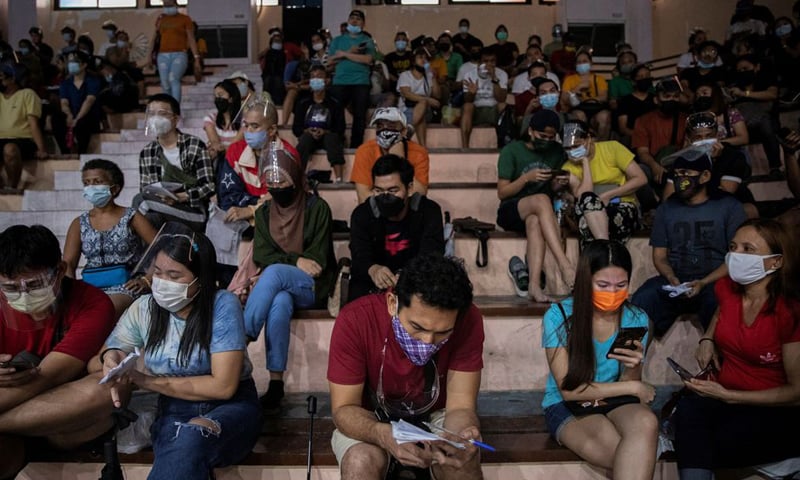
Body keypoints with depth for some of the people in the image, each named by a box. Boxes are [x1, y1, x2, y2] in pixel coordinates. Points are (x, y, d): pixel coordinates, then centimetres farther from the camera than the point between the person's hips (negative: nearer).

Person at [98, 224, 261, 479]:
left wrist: (147, 380, -17)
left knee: (191, 437, -38)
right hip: (174, 409, 3)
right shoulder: (144, 308, 0)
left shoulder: (222, 305, -14)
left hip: (231, 407, -3)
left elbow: (223, 386, -17)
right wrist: (110, 358, -16)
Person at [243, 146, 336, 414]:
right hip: (278, 287, 3)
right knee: (279, 304, -36)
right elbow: (260, 256, 1)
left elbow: (318, 260, -6)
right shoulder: (264, 212, 11)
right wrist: (295, 260, -14)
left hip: (312, 286, -3)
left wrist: (282, 262, -11)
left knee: (274, 273, -36)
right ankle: (275, 384, -38)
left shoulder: (317, 208, -2)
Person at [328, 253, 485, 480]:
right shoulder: (355, 320, -28)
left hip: (436, 417, 1)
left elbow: (461, 405, -21)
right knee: (361, 461, -32)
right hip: (369, 422, 0)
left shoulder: (468, 321, -24)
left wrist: (460, 441, -44)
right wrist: (383, 434, -45)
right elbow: (344, 408, -23)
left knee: (465, 460, -29)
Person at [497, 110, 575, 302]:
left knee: (535, 221, -38)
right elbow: (502, 193, -2)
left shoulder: (557, 152, 12)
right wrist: (527, 178, -17)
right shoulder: (512, 151, 0)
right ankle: (565, 266, -48)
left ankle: (534, 285, -51)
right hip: (511, 211, -3)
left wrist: (558, 185, -5)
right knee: (542, 199, -38)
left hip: (539, 213, 3)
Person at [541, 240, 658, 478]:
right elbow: (569, 390, -12)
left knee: (646, 422, -33)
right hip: (566, 405, -3)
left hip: (616, 402, 4)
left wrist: (632, 369, -22)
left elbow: (630, 386, 2)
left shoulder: (636, 319, -4)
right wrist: (633, 388, -12)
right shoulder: (559, 316, -14)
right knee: (639, 458, -31)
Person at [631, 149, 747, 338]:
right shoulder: (666, 208, 17)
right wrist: (671, 277, -9)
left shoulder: (729, 207, 6)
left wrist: (704, 283, -14)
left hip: (714, 281, -2)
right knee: (642, 300, -30)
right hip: (674, 282, 2)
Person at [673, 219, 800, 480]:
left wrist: (727, 396, -19)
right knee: (688, 407, -31)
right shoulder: (726, 287, 1)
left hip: (777, 410, -5)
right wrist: (707, 339, 7)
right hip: (721, 393, 5)